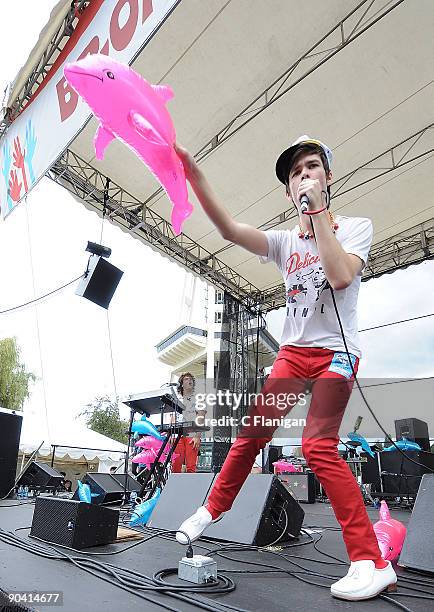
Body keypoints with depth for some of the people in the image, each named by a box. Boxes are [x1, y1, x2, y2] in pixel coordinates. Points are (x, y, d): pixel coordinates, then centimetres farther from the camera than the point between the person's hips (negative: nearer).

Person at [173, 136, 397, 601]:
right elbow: (230, 230, -10)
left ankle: (373, 563, -7)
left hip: (336, 352, -4)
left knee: (317, 446, -20)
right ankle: (212, 510, 26)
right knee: (251, 435, 4)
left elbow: (340, 276, -21)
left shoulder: (356, 227, 0)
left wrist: (318, 211, -16)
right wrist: (193, 175, -21)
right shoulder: (284, 241, 7)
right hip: (292, 352, 4)